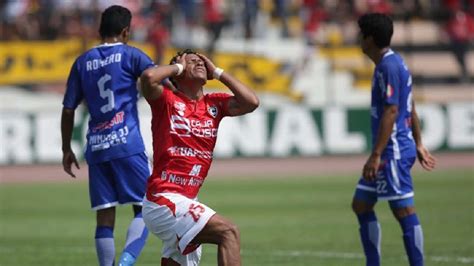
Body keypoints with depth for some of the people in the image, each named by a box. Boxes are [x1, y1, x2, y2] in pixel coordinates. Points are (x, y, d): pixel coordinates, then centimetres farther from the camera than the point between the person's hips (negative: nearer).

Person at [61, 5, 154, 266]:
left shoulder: (82, 62, 14)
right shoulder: (129, 55, 3)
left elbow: (68, 110, 14)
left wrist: (66, 149, 21)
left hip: (96, 148, 4)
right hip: (127, 145, -4)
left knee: (105, 215, 6)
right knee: (143, 207, -1)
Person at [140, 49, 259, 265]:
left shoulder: (214, 104, 15)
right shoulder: (167, 100, -2)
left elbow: (250, 102, 0)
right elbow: (148, 77, -22)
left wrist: (217, 72, 9)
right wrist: (178, 67, -2)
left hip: (184, 203, 8)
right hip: (164, 200, -8)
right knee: (228, 232, -23)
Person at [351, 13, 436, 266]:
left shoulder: (388, 67, -15)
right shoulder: (392, 63, 15)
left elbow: (391, 112, -21)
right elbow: (411, 109, 21)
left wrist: (376, 155, -23)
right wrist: (419, 145, 25)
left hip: (394, 151, -11)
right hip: (393, 152, 11)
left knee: (404, 209, -8)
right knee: (361, 204, 14)